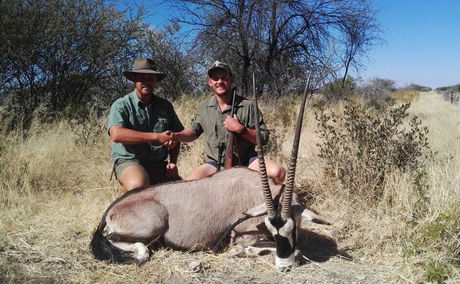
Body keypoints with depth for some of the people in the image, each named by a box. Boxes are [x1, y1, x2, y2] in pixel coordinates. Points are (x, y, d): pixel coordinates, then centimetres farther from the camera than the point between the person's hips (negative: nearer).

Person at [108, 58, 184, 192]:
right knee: (138, 185, -36)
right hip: (129, 161, -5)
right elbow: (116, 134, -20)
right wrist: (157, 137, -22)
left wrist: (173, 162, 5)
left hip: (159, 164, 5)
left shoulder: (165, 106, 14)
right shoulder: (121, 105, -2)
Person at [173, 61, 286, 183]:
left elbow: (264, 138, -5)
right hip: (215, 163, 2)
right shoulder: (203, 108, 6)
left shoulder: (247, 106, -4)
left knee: (278, 172, -28)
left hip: (246, 161, -2)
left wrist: (241, 129, -20)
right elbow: (194, 130, 19)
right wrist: (175, 136, -2)